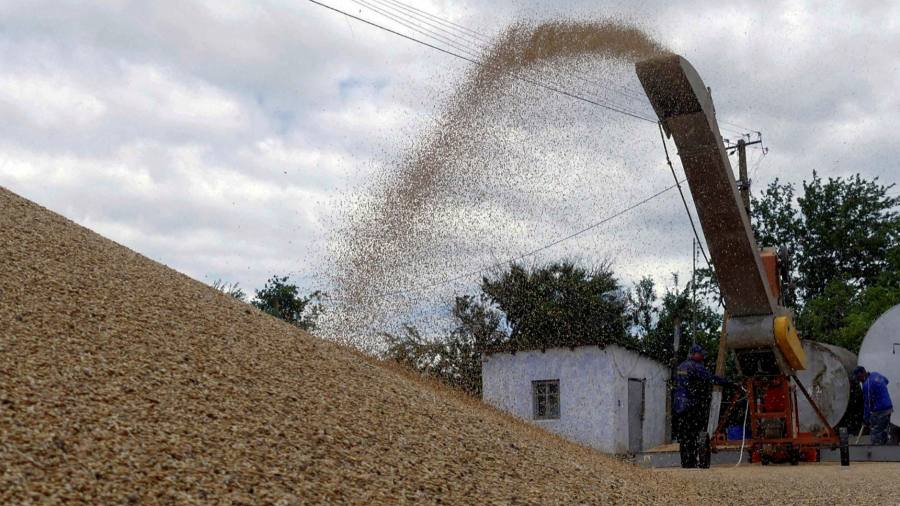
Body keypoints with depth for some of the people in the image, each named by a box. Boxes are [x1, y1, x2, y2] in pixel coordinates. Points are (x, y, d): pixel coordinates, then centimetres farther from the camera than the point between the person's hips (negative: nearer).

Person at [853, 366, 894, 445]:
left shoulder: (867, 385, -19)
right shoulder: (875, 374, 7)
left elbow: (867, 403, -14)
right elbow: (886, 381, 30)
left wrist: (866, 418, -6)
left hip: (879, 412, -10)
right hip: (888, 408, 10)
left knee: (875, 434, -5)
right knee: (884, 432, 16)